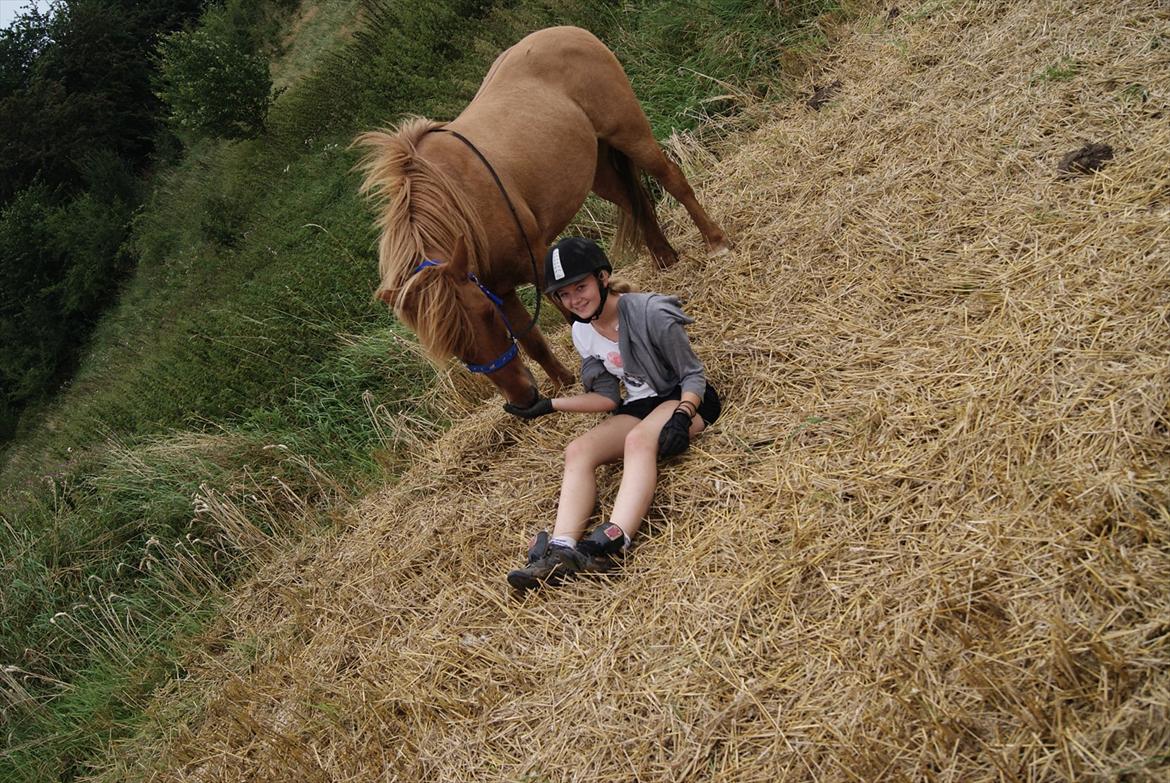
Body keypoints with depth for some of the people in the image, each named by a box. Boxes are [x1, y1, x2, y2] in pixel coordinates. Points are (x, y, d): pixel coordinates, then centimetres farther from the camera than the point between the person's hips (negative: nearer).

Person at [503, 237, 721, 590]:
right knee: (578, 451, -20)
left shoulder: (650, 313, -17)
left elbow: (693, 374, -13)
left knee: (639, 439, -38)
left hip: (686, 399, -6)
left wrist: (682, 415, -32)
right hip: (639, 406, 6)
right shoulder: (582, 333, 2)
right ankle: (562, 550, -41)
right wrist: (549, 405, 2)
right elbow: (608, 398, 7)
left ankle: (613, 541, -57)